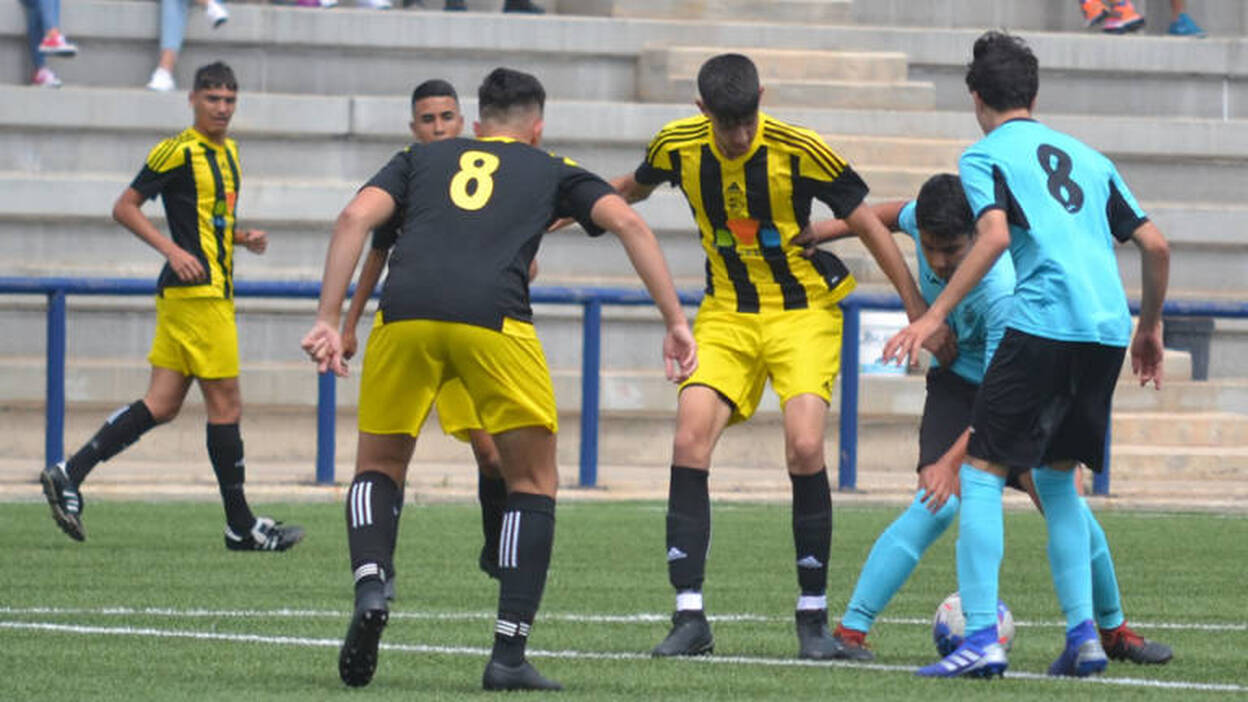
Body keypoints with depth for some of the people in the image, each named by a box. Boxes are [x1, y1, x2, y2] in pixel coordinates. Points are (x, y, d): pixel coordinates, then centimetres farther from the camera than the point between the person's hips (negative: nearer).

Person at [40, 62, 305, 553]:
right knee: (226, 404, -4)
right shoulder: (179, 151, -9)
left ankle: (69, 475, 3)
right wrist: (172, 250, -17)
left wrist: (242, 238, 11)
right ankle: (241, 526, 2)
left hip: (213, 289, 9)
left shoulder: (227, 152, 18)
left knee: (162, 405, 5)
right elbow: (124, 207, -8)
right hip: (196, 291, -9)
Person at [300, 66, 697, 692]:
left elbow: (355, 218, 15)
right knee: (533, 484, 15)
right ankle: (509, 656, 4)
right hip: (494, 319, -2)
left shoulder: (422, 158, 31)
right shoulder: (554, 171, 28)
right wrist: (675, 323, 11)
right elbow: (627, 223, 12)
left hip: (405, 312, 2)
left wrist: (327, 320, 11)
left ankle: (370, 589, -6)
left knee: (378, 467, 23)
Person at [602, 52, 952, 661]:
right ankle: (689, 618, -12)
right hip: (727, 314, 3)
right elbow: (632, 190, 17)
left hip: (804, 310, -3)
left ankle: (814, 618, -5)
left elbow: (866, 225, -8)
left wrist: (918, 309, -9)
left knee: (805, 446, -20)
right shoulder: (678, 146, -8)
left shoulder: (799, 151, -18)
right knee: (689, 441, -16)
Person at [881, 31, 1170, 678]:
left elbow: (996, 235, -12)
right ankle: (1084, 636, 10)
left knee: (981, 471, -2)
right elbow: (1155, 246, 20)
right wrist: (1150, 326, 33)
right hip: (1109, 328, 6)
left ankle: (981, 639, -14)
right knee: (1056, 477, 20)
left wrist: (934, 315, -13)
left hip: (1043, 324, -6)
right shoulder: (1087, 157, 24)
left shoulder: (983, 156, 7)